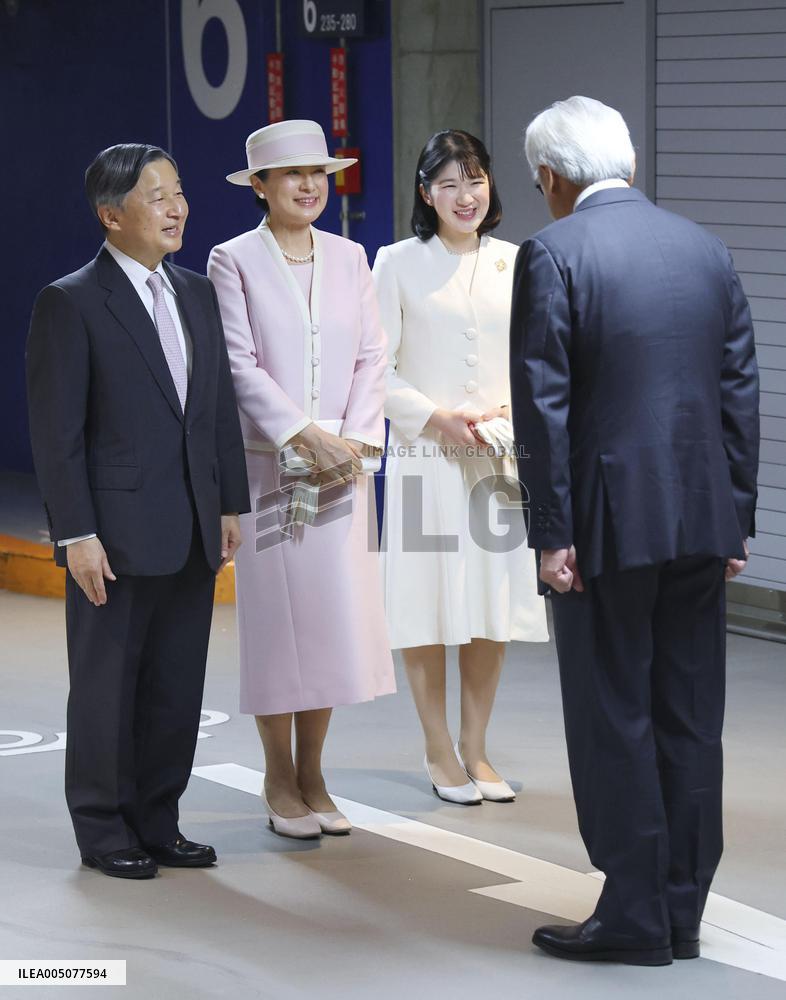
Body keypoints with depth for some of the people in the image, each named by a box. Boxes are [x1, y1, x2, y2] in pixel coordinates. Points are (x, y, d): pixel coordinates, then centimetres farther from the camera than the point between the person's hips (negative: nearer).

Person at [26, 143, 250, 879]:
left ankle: (157, 824, 22)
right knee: (107, 687, 5)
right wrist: (76, 535, -16)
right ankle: (105, 833, 16)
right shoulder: (70, 303, -8)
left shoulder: (197, 295, 12)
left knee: (178, 689, 10)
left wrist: (230, 506, 10)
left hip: (192, 535, 6)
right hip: (118, 535, -6)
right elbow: (56, 432, -11)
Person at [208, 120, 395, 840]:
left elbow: (371, 357, 6)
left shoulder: (349, 258, 10)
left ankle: (312, 774, 16)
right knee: (276, 616, 0)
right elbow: (240, 365, -9)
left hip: (342, 464, 4)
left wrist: (354, 440, -7)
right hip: (268, 463, -4)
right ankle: (281, 781, 12)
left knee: (335, 614, 4)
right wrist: (304, 437, -16)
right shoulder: (234, 261, -2)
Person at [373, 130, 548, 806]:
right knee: (427, 606, 0)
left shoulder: (516, 264, 8)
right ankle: (440, 752, 13)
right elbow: (378, 368, -2)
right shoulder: (399, 264, -1)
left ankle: (475, 748, 18)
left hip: (500, 461, 3)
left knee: (493, 609, 5)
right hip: (424, 458, -3)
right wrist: (438, 417, -13)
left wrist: (514, 410, -8)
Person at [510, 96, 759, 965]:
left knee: (613, 720, 2)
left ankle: (635, 916, 7)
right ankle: (682, 909, 18)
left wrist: (552, 533, -9)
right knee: (689, 718, 11)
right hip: (702, 521, 6)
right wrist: (736, 521, 14)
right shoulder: (705, 249, 9)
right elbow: (741, 393, 10)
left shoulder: (552, 254, -8)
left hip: (609, 520, -5)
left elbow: (543, 404, -12)